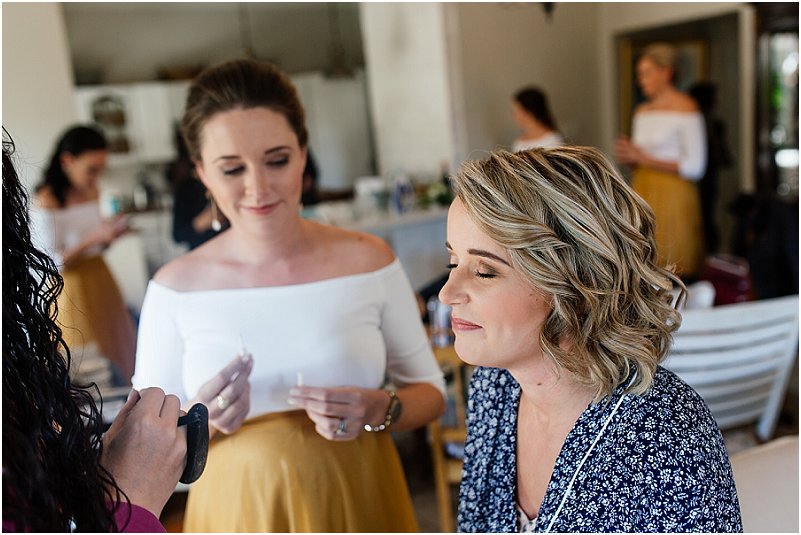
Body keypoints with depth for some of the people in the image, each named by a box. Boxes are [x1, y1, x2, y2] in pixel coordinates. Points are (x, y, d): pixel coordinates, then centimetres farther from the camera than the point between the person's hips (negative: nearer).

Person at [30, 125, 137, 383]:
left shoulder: (91, 191, 4)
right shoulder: (47, 201, -16)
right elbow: (52, 263, -17)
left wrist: (110, 233, -5)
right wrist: (94, 237, -23)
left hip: (100, 278, 7)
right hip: (72, 289, -7)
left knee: (119, 349, 11)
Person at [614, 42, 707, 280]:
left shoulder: (686, 108, -4)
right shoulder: (642, 111, 16)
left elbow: (695, 167, -11)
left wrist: (646, 159, -12)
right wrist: (628, 157, 1)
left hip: (673, 197, -6)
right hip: (643, 194, 6)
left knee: (675, 274, -8)